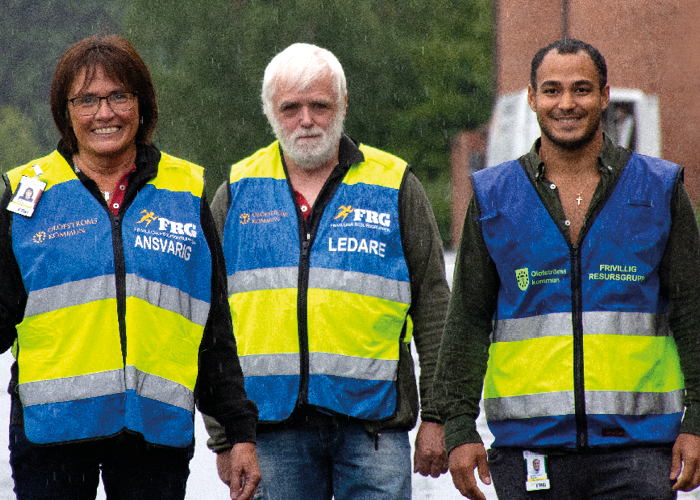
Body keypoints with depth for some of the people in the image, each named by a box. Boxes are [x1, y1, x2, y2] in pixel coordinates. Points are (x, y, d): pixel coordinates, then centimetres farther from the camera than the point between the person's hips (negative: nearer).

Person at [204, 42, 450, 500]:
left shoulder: (394, 185, 7)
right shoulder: (238, 194, 11)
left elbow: (433, 308, 6)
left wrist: (437, 418, 0)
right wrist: (222, 436, 6)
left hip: (372, 416, -1)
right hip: (272, 422, 2)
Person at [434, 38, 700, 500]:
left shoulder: (660, 190, 7)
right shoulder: (493, 199, 8)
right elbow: (468, 320, 8)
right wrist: (459, 426, 2)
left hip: (636, 444, -1)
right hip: (528, 444, 1)